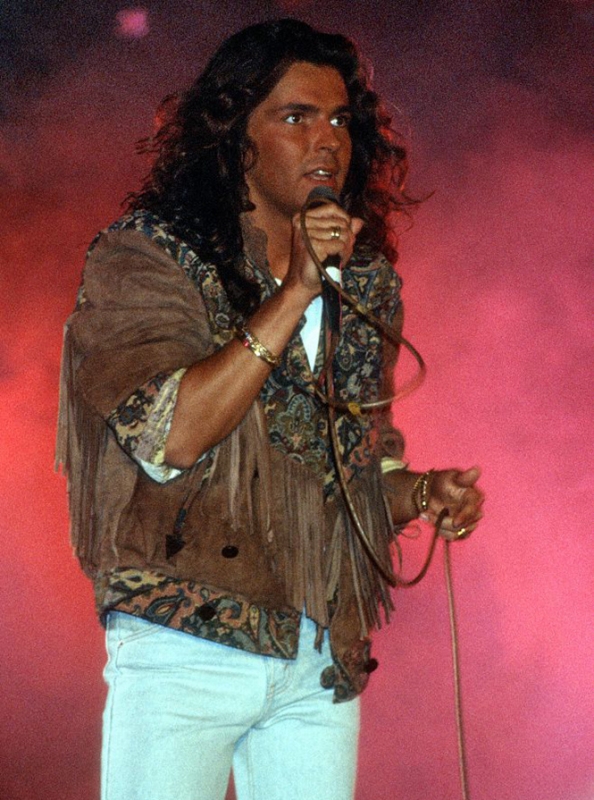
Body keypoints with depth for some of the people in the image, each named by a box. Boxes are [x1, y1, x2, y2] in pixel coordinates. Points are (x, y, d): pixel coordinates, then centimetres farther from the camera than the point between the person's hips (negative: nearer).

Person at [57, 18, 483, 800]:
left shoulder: (365, 285, 13)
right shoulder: (143, 256, -4)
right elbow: (170, 439, -18)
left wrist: (424, 492, 1)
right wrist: (293, 295, -17)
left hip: (324, 664, 5)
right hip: (184, 654, -4)